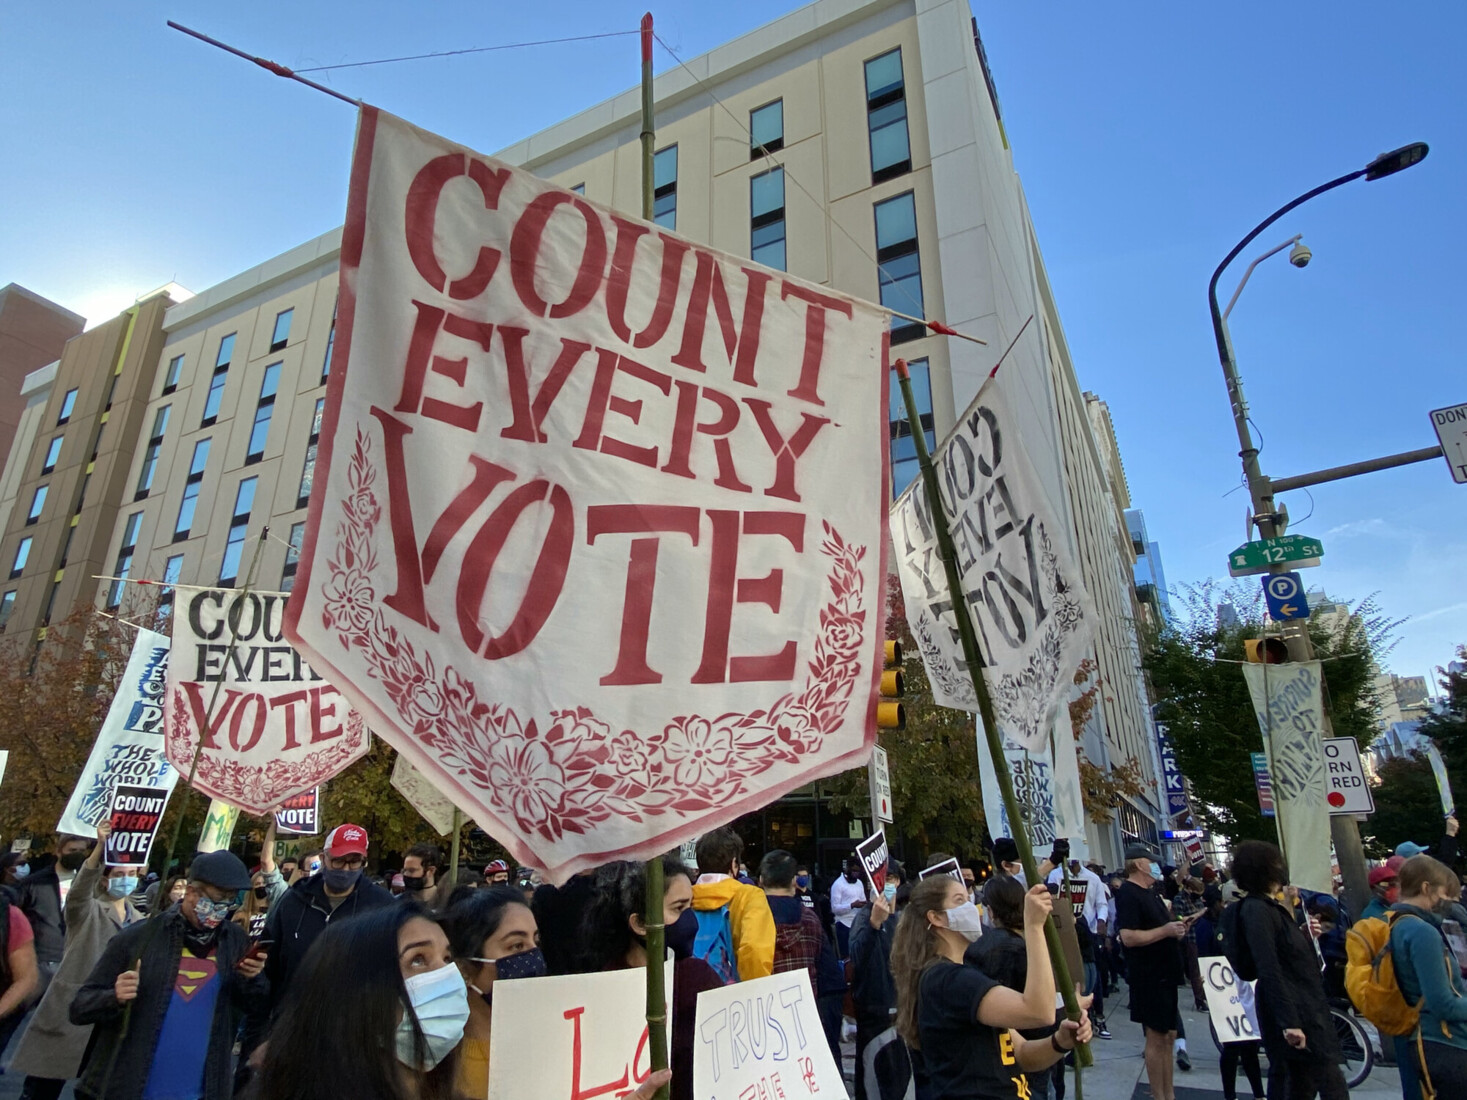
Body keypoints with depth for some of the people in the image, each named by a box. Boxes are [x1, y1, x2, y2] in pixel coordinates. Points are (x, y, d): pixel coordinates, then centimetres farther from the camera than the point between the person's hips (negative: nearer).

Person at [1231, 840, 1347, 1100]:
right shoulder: (1255, 909, -19)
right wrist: (1289, 1022, -25)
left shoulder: (1269, 906, 13)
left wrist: (1304, 933, 15)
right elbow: (1269, 971, -24)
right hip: (1293, 1012, -10)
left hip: (1306, 1008, 10)